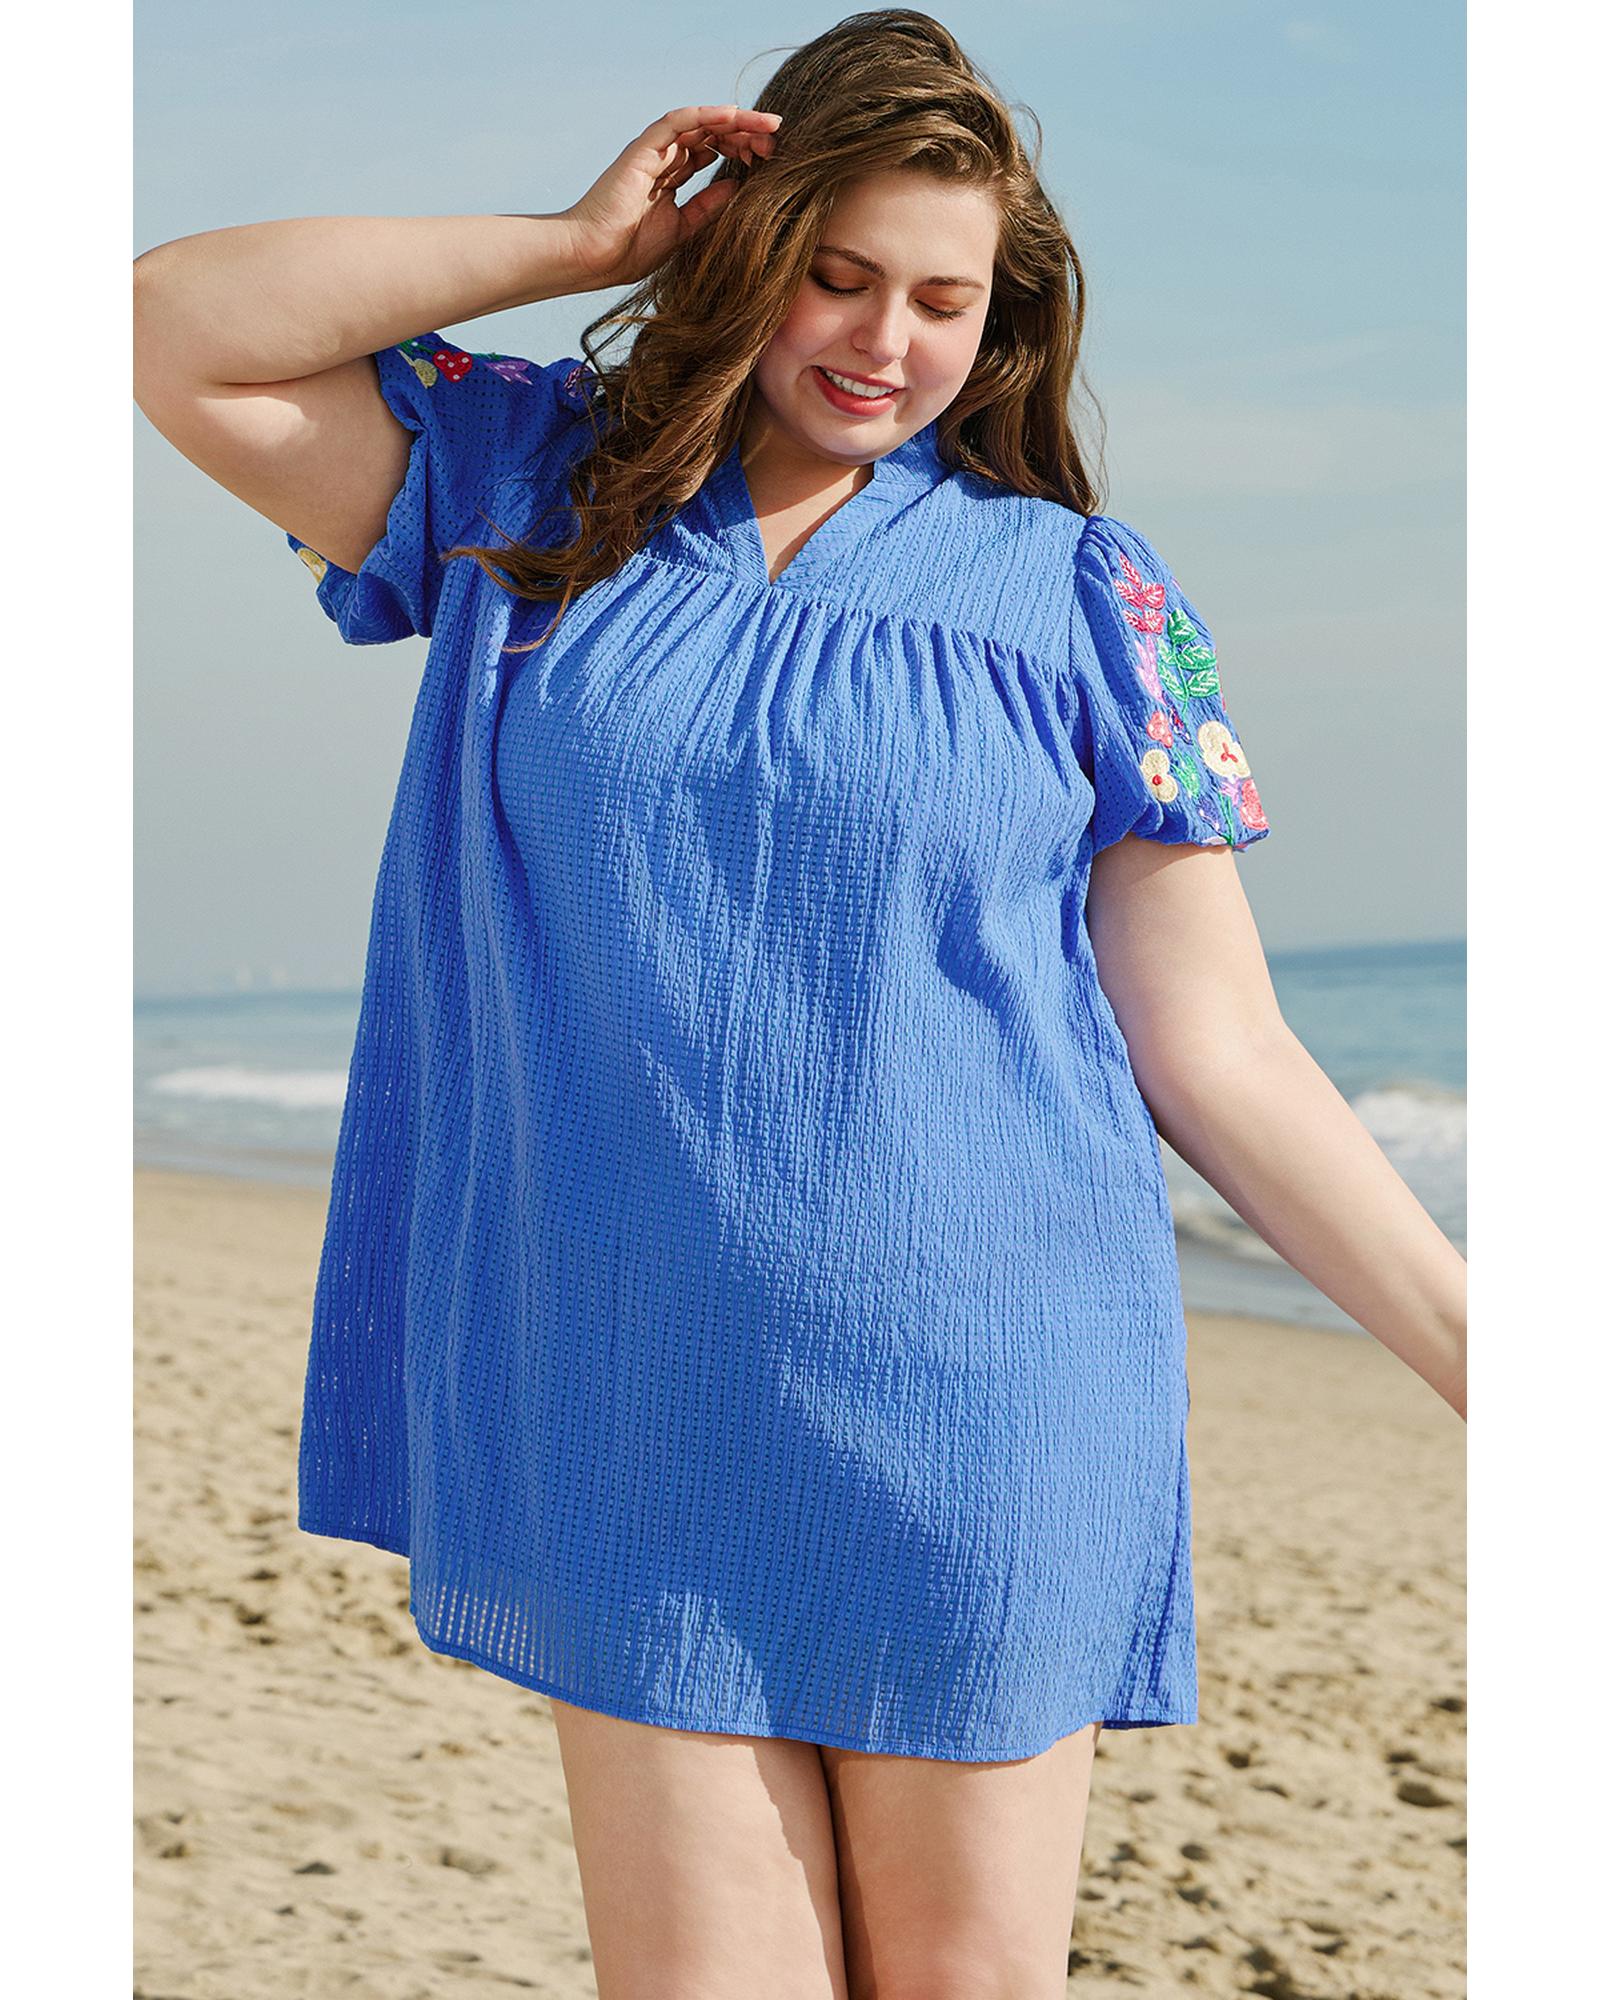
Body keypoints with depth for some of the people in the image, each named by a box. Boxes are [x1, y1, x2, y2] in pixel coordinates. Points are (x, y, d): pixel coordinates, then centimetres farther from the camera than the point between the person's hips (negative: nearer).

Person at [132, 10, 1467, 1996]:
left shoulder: (1081, 595, 3)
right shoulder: (538, 488, 9)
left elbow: (1219, 1052, 3)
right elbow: (173, 334, 2)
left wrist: (1478, 1349, -3)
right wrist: (579, 243, 1)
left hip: (973, 1420, -1)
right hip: (635, 1419, 1)